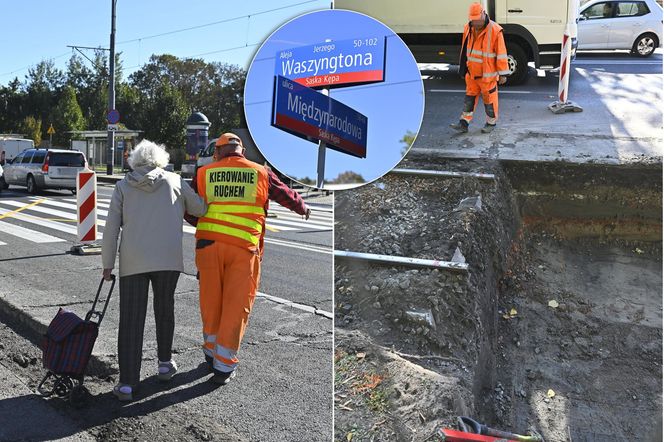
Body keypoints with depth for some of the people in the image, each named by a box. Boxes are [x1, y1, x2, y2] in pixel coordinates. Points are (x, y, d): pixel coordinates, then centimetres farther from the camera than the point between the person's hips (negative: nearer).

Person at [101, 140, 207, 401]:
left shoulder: (123, 186, 8)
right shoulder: (174, 181, 7)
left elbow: (111, 227, 5)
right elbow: (200, 209, 14)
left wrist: (107, 263, 10)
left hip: (132, 261, 0)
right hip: (168, 260, 0)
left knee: (131, 320, 2)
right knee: (164, 310, 19)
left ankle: (127, 383, 0)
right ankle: (165, 364, 32)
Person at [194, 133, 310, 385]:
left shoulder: (204, 173, 8)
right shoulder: (260, 173, 7)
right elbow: (285, 195, 18)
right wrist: (303, 208, 37)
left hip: (209, 242, 2)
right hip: (244, 247, -2)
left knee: (211, 302, 16)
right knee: (236, 306, 5)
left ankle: (212, 352, 31)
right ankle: (224, 367, 9)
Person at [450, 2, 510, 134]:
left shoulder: (495, 30, -17)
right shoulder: (468, 28, 2)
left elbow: (501, 54, -15)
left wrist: (503, 74, -14)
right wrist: (463, 69, 17)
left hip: (487, 74, -5)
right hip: (472, 73, 5)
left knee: (489, 98, 7)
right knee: (469, 97, 10)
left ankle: (491, 123, 23)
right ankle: (464, 123, 15)